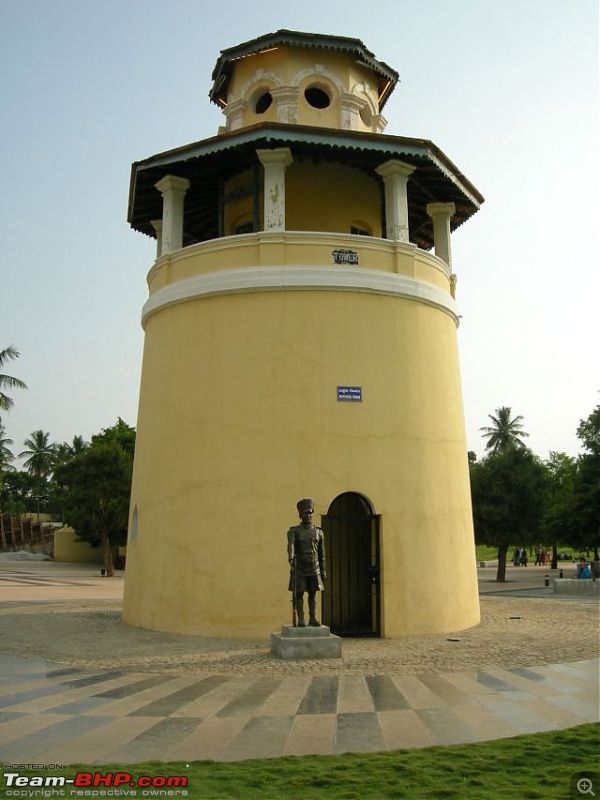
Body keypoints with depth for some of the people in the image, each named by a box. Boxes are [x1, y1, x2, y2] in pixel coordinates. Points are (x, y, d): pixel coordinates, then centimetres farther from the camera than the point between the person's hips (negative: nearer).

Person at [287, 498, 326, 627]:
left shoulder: (318, 532, 4)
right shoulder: (293, 531, -7)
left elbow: (321, 553, 8)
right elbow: (290, 547, -25)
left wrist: (323, 571, 6)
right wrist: (291, 560, -43)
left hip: (314, 569, 3)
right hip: (299, 569, -3)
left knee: (313, 593, 5)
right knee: (299, 594, 0)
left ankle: (313, 618, 12)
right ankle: (301, 619, 5)